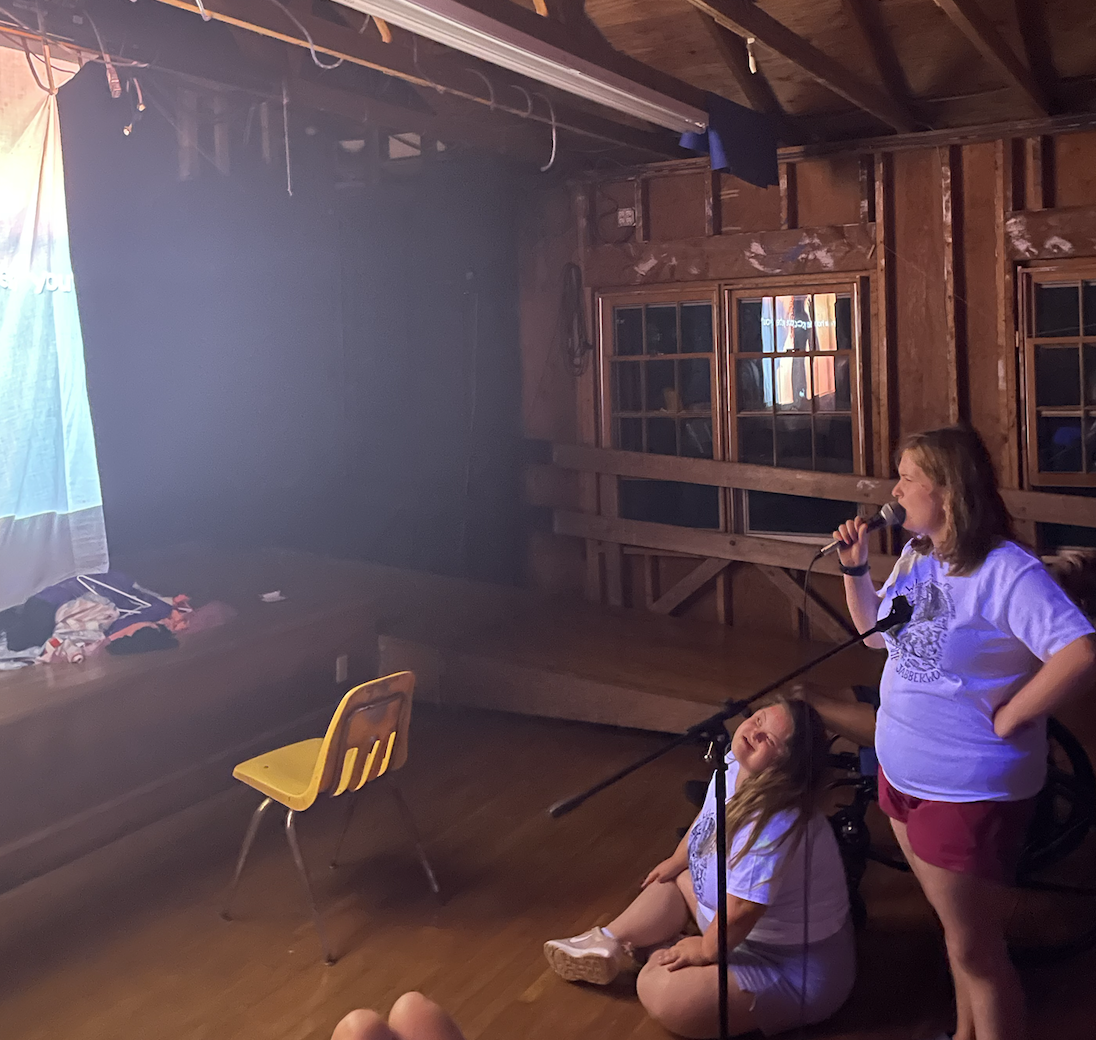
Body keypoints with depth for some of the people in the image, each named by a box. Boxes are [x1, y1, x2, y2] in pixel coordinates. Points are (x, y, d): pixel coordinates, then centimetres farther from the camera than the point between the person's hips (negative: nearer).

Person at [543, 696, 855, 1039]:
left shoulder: (773, 826, -36)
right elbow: (706, 819, 12)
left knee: (660, 992, -23)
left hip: (796, 969, -9)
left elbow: (740, 910, -33)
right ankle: (608, 944, 19)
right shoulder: (733, 766, -9)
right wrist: (677, 861, 25)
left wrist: (705, 950, -15)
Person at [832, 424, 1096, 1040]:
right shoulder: (916, 557, 3)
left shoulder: (1007, 572, -23)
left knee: (976, 951, 5)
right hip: (902, 774, 9)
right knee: (955, 927, 25)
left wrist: (1008, 718, -23)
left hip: (969, 791, -8)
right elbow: (877, 633, 15)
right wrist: (856, 570, 1)